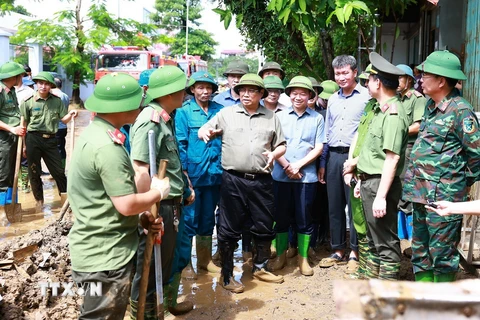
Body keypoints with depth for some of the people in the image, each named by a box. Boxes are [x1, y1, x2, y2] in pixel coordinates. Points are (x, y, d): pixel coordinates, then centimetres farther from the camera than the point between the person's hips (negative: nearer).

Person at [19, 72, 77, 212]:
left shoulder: (57, 101, 4)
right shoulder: (28, 101, -3)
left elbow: (64, 120, 8)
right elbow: (23, 124, 0)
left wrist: (70, 114, -15)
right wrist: (23, 144, 1)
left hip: (50, 140, 1)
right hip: (33, 139, -1)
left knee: (58, 170, 6)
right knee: (34, 173, 8)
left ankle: (65, 196, 22)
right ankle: (39, 200, 25)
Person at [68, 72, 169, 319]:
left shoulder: (93, 132, 8)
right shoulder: (107, 147, -25)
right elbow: (126, 205, -26)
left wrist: (141, 215, 4)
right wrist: (158, 192, -9)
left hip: (100, 248, 10)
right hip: (106, 255, -10)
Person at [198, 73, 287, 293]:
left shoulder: (271, 117, 12)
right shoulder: (226, 114, 8)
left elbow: (281, 145, 15)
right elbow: (203, 131, 9)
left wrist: (274, 154, -7)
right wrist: (205, 132, -15)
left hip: (261, 181, 2)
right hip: (233, 180, -2)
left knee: (264, 227, 12)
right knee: (229, 229, 4)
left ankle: (260, 268, 33)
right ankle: (226, 275, 17)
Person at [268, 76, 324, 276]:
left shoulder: (317, 118, 3)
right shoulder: (280, 116, 5)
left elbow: (318, 148, 0)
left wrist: (298, 165, -10)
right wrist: (286, 166, -10)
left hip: (306, 176, -1)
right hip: (281, 175, 1)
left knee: (304, 218, 6)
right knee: (281, 216, 9)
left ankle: (303, 257, 20)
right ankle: (281, 255, 23)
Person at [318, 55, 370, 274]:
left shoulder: (366, 96, -4)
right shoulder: (333, 99, 15)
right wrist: (322, 163, 16)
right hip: (333, 156, 6)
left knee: (355, 206, 0)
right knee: (334, 206, 10)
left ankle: (354, 253, 13)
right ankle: (338, 251, 22)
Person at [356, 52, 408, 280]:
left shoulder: (393, 113, -17)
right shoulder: (381, 110, 13)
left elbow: (392, 158, -23)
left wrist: (381, 196, -25)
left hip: (381, 184, -10)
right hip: (370, 182, 10)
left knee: (386, 243, 0)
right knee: (374, 239, 19)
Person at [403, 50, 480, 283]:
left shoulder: (460, 111, -15)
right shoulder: (430, 105, 11)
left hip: (443, 196, -9)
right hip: (421, 193, 9)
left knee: (442, 253, 2)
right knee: (420, 250, 18)